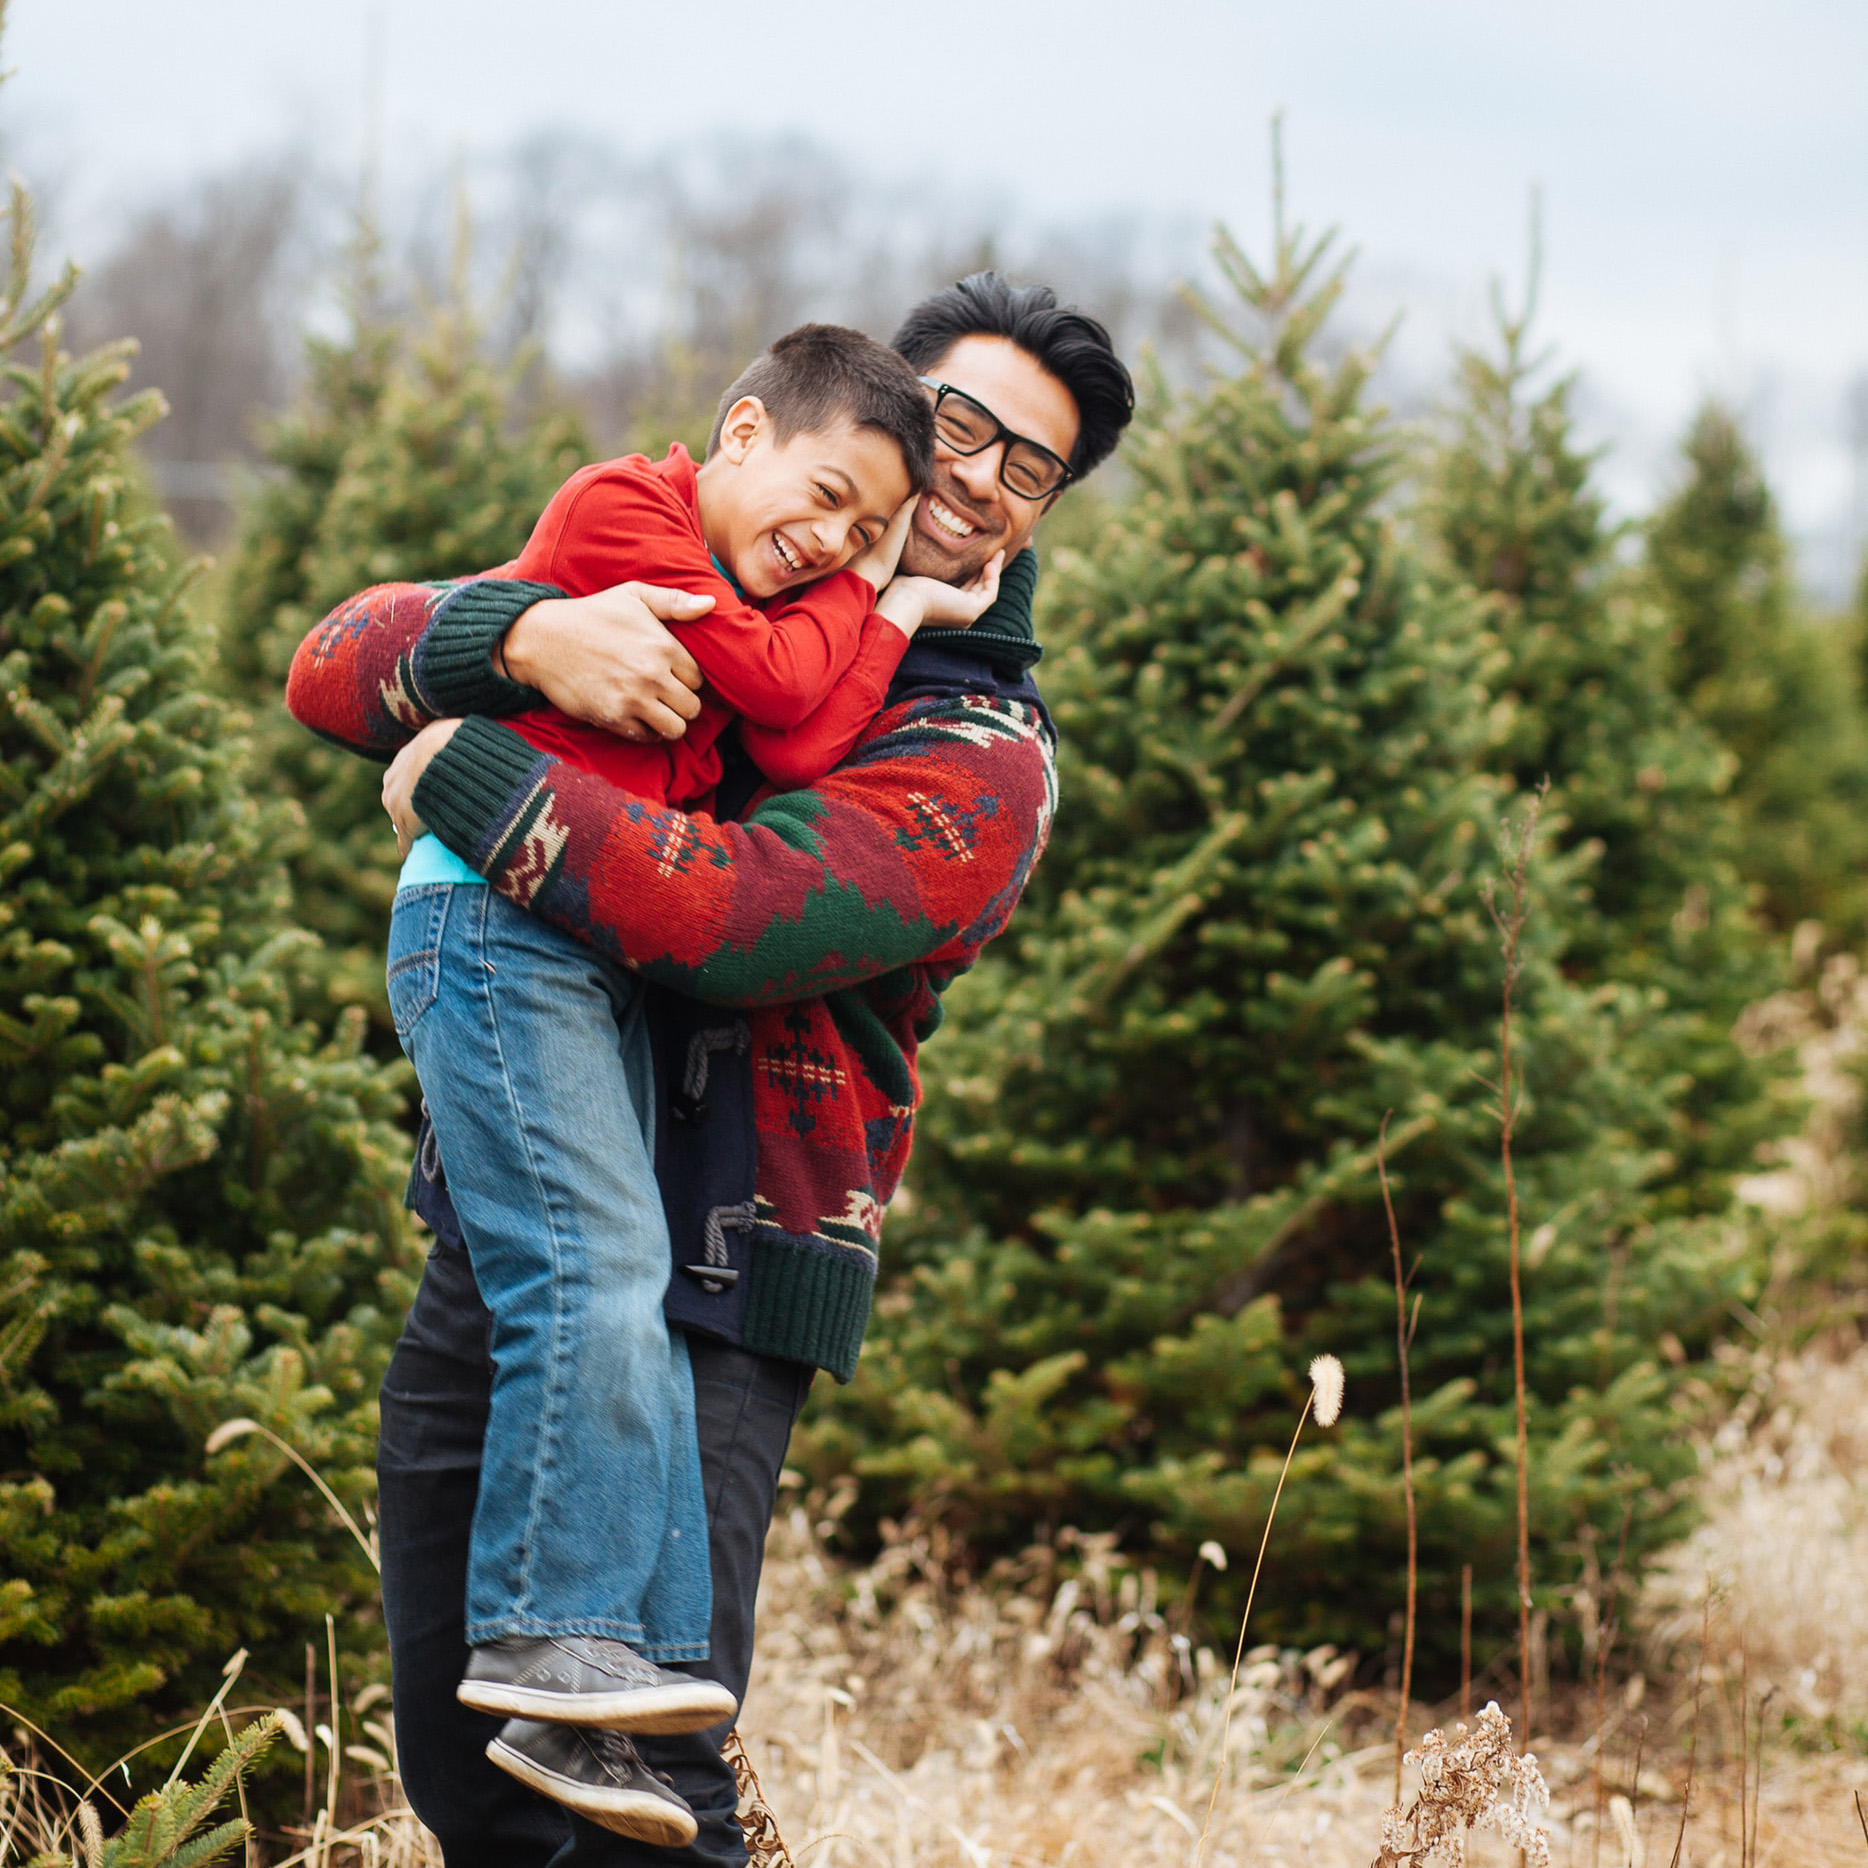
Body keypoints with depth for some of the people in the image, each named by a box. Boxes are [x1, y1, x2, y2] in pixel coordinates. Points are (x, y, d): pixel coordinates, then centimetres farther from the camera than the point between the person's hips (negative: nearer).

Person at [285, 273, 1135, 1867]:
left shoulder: (984, 762, -3)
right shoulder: (662, 590, 13)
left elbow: (734, 913, -21)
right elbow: (337, 666, 1)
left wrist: (463, 777, -13)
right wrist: (526, 637, -19)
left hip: (705, 1299, -5)